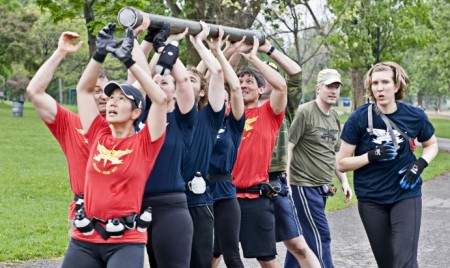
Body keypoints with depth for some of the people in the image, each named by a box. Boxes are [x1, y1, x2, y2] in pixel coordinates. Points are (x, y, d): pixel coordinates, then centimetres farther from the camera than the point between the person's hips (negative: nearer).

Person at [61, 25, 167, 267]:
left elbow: (160, 99, -12)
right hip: (85, 239, 4)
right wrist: (100, 54, 0)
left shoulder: (143, 143, -2)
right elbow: (83, 89, 11)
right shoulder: (98, 135, 8)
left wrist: (129, 60, -12)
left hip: (126, 241, -4)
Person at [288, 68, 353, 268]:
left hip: (322, 188, 8)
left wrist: (344, 181, 18)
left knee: (303, 236, 12)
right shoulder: (305, 112, -11)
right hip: (304, 185, -7)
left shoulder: (335, 117, 12)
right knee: (320, 236, -6)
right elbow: (287, 147, -14)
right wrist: (286, 180, -19)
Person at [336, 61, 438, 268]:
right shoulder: (359, 118, -10)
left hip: (406, 196, 0)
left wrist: (420, 164, -6)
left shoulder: (414, 116, -5)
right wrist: (372, 156, -22)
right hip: (371, 200, 1)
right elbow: (342, 163, -6)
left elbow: (431, 145, 15)